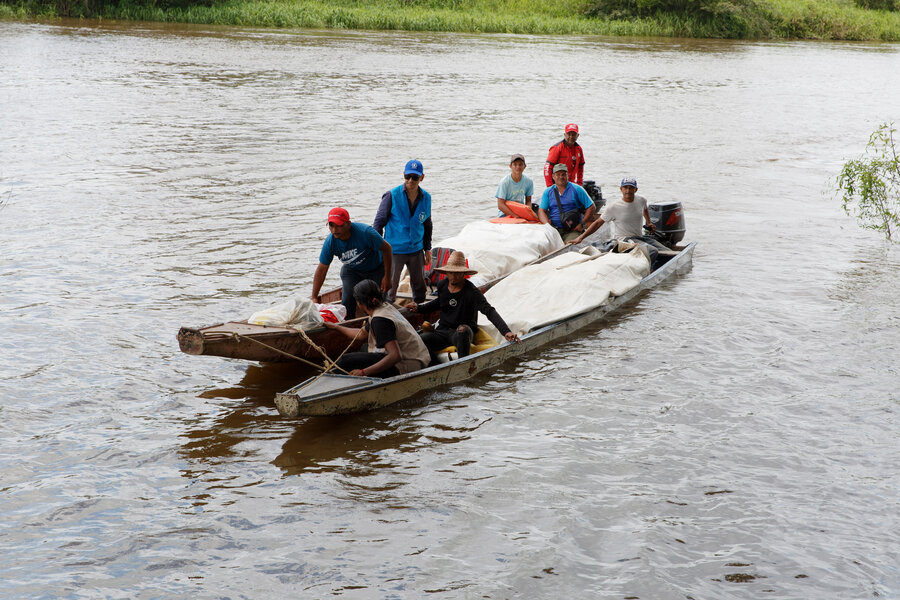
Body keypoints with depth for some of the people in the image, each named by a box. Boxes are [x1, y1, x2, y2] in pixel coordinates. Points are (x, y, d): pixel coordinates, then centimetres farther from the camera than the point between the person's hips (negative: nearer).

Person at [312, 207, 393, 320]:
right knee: (347, 301, -11)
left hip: (377, 268, -3)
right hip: (352, 270, 3)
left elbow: (386, 248, -23)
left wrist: (387, 277, -20)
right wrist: (314, 297, -11)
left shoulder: (364, 232, -35)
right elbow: (321, 269, -12)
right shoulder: (330, 242, -22)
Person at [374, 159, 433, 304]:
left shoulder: (426, 197, 3)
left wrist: (427, 249, 16)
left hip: (416, 250, 4)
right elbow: (379, 221, -5)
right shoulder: (392, 195, -10)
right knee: (390, 287, -1)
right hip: (394, 250, -4)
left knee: (420, 288, 13)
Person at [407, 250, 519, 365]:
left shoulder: (472, 292, -14)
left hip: (463, 333, -5)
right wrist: (419, 308, 16)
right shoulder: (442, 285, 5)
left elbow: (490, 311, -24)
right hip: (442, 331, 5)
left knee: (463, 329, -42)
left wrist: (506, 331, -37)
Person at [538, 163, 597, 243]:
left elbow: (592, 208, 7)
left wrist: (581, 224, -4)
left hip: (572, 230, -2)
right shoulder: (547, 192, 15)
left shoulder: (577, 189, 8)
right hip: (553, 229, 2)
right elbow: (541, 211, 6)